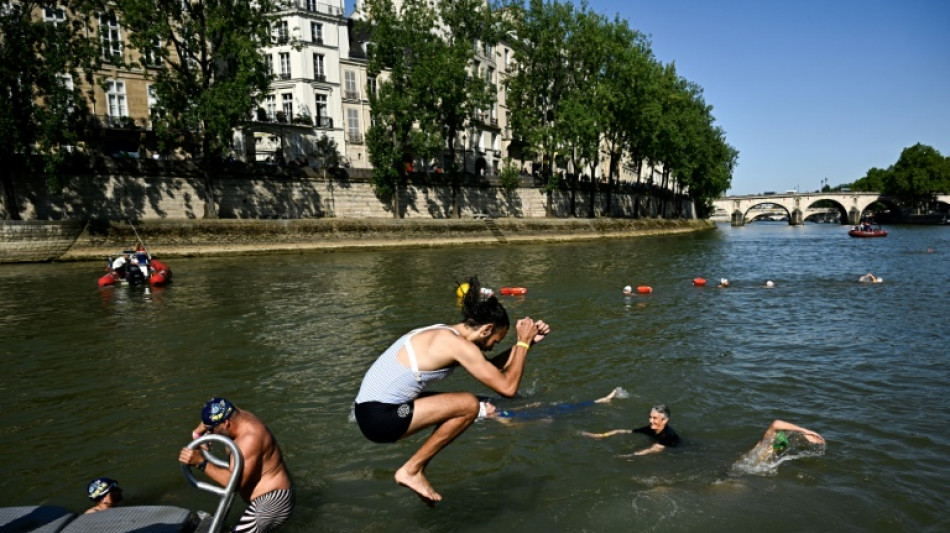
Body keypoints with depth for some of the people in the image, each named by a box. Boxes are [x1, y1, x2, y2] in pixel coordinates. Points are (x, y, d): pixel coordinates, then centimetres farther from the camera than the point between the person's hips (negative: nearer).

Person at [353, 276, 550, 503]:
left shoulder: (443, 334, 13)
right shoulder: (460, 346, -16)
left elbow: (492, 367, 23)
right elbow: (508, 387, -15)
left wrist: (526, 341, 16)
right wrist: (524, 342, -3)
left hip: (369, 408, 10)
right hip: (380, 418, -10)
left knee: (453, 406, 21)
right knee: (469, 405, -12)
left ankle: (418, 471, 21)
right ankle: (411, 470, -1)